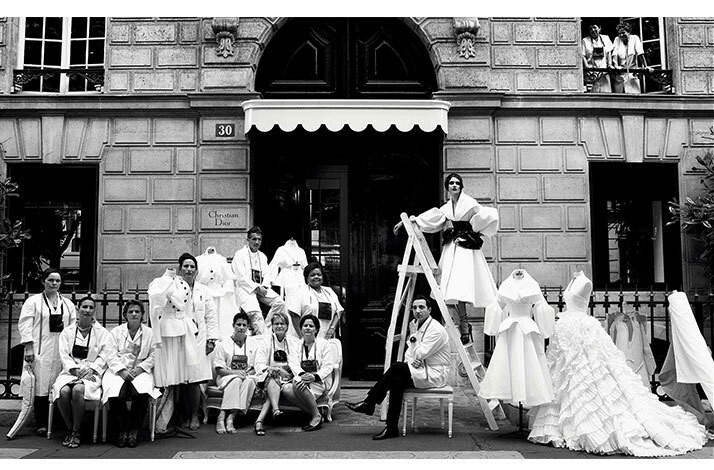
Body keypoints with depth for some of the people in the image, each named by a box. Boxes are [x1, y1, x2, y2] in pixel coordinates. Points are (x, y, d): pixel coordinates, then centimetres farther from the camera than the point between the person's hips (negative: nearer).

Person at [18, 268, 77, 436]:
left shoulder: (67, 304, 17)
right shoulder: (33, 301, 6)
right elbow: (24, 324, -1)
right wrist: (28, 347, -11)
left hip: (61, 351, 3)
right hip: (41, 351, -3)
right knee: (41, 387, -7)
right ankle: (41, 425, 0)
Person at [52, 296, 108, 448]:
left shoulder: (102, 332, 11)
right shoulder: (67, 332, 15)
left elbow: (103, 356, 3)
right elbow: (64, 355, 5)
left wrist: (91, 369, -13)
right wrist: (76, 369, -10)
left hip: (92, 373, -2)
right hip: (70, 371, 2)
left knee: (78, 389, -33)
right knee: (64, 391, -30)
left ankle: (76, 432, -16)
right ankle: (70, 429, -9)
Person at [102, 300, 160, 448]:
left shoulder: (150, 333, 14)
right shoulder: (115, 332, 16)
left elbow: (153, 356, 6)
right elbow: (111, 355, 4)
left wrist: (140, 368, -10)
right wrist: (122, 371, -12)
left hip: (140, 371, 0)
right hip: (119, 371, 1)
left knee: (141, 393, -32)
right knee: (116, 394, -31)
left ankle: (134, 431, -16)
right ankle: (122, 430, -13)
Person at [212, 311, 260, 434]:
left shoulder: (254, 343, 11)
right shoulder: (224, 344, 5)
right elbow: (218, 369, 0)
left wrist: (248, 373, -13)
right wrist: (234, 372, -17)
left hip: (248, 377, 1)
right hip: (226, 378, -1)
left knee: (249, 381, -34)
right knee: (236, 380, -36)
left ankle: (231, 418, -41)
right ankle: (221, 417, -41)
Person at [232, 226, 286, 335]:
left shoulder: (262, 256, 20)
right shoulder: (240, 255, -1)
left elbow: (266, 274, 15)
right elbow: (241, 277, -10)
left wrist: (264, 287, -7)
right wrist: (257, 288, -16)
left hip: (261, 288, 6)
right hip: (246, 288, -6)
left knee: (279, 302, -16)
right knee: (255, 313, -27)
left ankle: (267, 327, -9)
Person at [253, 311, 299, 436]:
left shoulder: (294, 342, 12)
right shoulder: (266, 340, 9)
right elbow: (258, 364, -2)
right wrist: (274, 369, -20)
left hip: (288, 378, 0)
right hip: (269, 377, 0)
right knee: (272, 376, -36)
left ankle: (259, 421, -41)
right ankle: (276, 410, -54)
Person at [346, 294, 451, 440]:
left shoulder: (436, 330, -16)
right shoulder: (415, 326, 14)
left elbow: (420, 354, -22)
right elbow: (410, 351, 16)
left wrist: (413, 336, -16)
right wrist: (411, 360, -7)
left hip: (435, 374, -9)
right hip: (421, 370, 9)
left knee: (396, 368, -24)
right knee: (397, 381, -18)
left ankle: (368, 404, -15)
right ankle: (391, 427, -18)